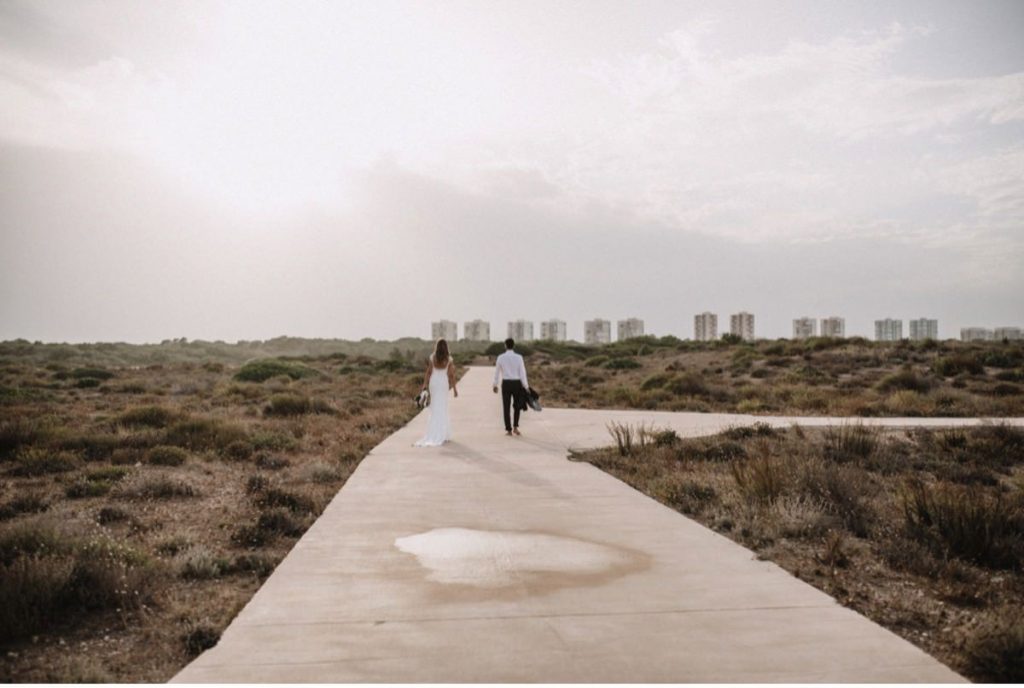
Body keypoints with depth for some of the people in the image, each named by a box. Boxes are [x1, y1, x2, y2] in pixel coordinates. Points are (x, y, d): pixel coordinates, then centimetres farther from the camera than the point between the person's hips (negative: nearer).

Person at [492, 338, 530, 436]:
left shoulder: (500, 358, -4)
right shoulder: (519, 357, -7)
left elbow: (496, 372, 4)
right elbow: (522, 373, -8)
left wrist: (495, 385, 16)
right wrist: (526, 387, -4)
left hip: (506, 384, 0)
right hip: (516, 384, 0)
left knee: (506, 407, 8)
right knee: (517, 406, 17)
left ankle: (509, 430, 7)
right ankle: (515, 427, 5)